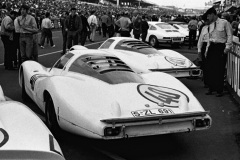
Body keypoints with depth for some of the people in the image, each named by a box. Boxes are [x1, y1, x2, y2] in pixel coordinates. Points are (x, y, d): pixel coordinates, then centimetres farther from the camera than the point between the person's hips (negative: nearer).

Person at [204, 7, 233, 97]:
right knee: (210, 69, 4)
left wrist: (227, 47, -13)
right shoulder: (210, 25, 14)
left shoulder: (224, 22, -4)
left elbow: (229, 35, -6)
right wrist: (207, 49, 13)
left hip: (221, 47, -6)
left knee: (219, 70, -3)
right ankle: (211, 89, 16)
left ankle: (219, 90, 7)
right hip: (212, 47, 6)